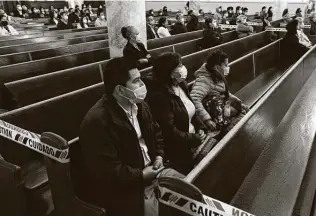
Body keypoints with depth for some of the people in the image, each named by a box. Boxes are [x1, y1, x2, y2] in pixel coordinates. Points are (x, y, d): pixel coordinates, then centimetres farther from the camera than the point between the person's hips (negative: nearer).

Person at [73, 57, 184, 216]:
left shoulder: (138, 104, 2)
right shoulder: (97, 121, -26)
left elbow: (156, 133, 17)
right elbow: (107, 172, -26)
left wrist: (159, 156, 0)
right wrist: (141, 175, -19)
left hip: (151, 169, 8)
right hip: (123, 189, -7)